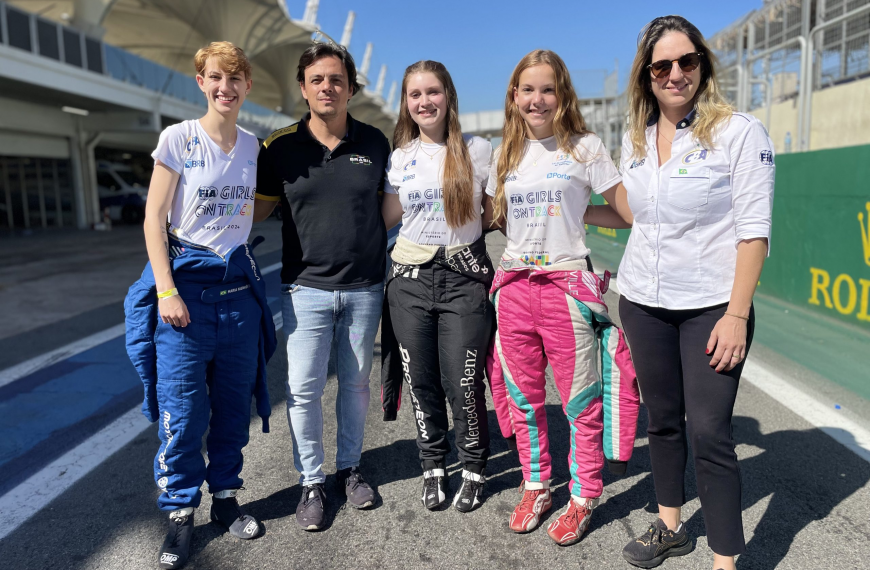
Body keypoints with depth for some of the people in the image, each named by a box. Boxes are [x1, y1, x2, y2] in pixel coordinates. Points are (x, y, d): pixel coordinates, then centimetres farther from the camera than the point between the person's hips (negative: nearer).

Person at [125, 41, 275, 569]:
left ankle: (226, 496, 29)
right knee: (183, 410, 0)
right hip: (186, 281, -4)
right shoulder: (178, 138, -4)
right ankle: (181, 514, 18)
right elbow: (154, 216, -7)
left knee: (234, 403, 11)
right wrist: (166, 290, -13)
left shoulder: (252, 145, 8)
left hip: (239, 283, 4)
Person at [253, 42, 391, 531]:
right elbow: (260, 209, 7)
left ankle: (350, 467, 33)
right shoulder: (281, 147, -2)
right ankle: (312, 482, 21)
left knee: (356, 383, 14)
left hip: (364, 287, 1)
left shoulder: (374, 142, 2)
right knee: (304, 389, 1)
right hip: (306, 286, -1)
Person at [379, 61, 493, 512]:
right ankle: (433, 467, 30)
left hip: (464, 276, -3)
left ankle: (474, 469, 23)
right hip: (410, 278, 3)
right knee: (422, 381, 9)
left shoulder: (478, 151, 1)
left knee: (462, 382, -2)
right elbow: (386, 218, 15)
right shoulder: (399, 157, 9)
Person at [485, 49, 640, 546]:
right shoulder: (506, 155, 13)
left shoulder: (585, 148, 0)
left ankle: (583, 499, 22)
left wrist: (573, 212, -1)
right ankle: (536, 489, 29)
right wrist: (546, 217, 6)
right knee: (523, 398, 12)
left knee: (580, 401, 3)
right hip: (514, 286, 4)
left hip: (566, 285, -4)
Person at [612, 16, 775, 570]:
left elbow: (754, 229, -12)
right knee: (663, 419, 15)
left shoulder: (740, 131, -8)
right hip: (643, 303, 5)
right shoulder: (635, 140, 8)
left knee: (709, 432, -5)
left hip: (711, 306, -5)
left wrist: (737, 315, -16)